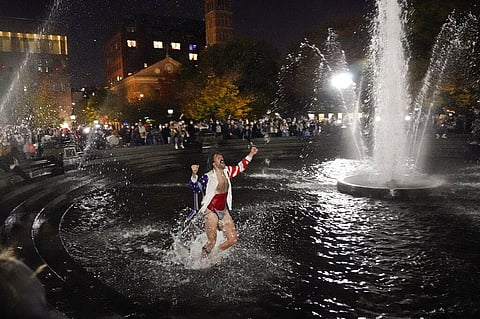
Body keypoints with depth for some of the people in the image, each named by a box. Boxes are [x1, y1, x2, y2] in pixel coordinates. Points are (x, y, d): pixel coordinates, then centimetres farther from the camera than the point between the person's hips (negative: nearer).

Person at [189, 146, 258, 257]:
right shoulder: (208, 176, -15)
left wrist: (251, 154, 18)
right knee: (211, 242, -2)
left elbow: (240, 167, 19)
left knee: (232, 239, 5)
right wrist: (194, 174, -41)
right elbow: (196, 188, -24)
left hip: (224, 211, 6)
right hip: (211, 211, -6)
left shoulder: (226, 171, 4)